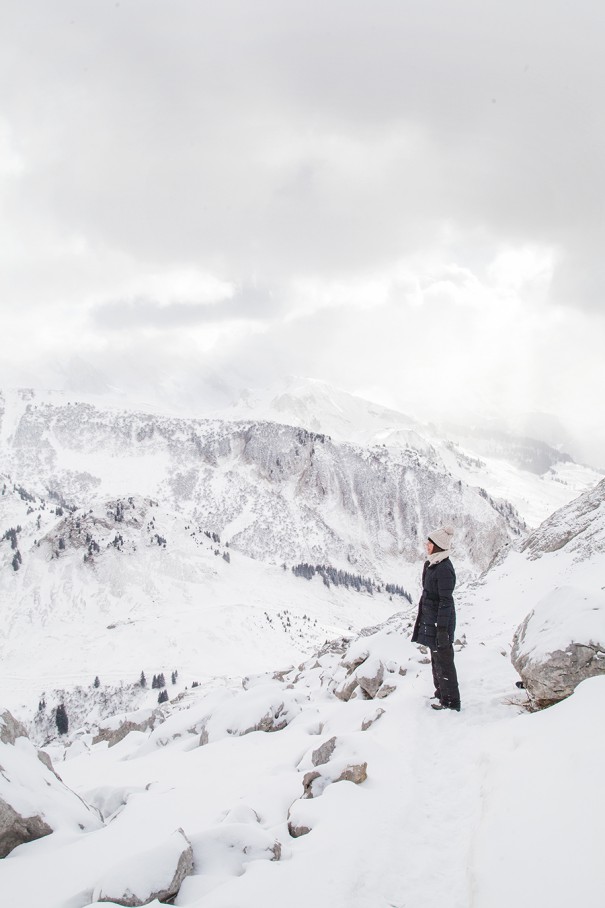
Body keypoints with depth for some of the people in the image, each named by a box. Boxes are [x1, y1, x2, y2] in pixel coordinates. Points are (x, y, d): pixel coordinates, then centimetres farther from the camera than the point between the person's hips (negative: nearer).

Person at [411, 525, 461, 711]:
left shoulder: (444, 569, -23)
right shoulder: (431, 564, 7)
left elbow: (445, 601, -22)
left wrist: (442, 629, -21)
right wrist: (422, 617, 21)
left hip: (440, 621, -10)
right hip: (430, 619, 10)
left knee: (443, 660, 0)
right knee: (436, 658, 21)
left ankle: (451, 701, 10)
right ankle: (441, 693, 35)